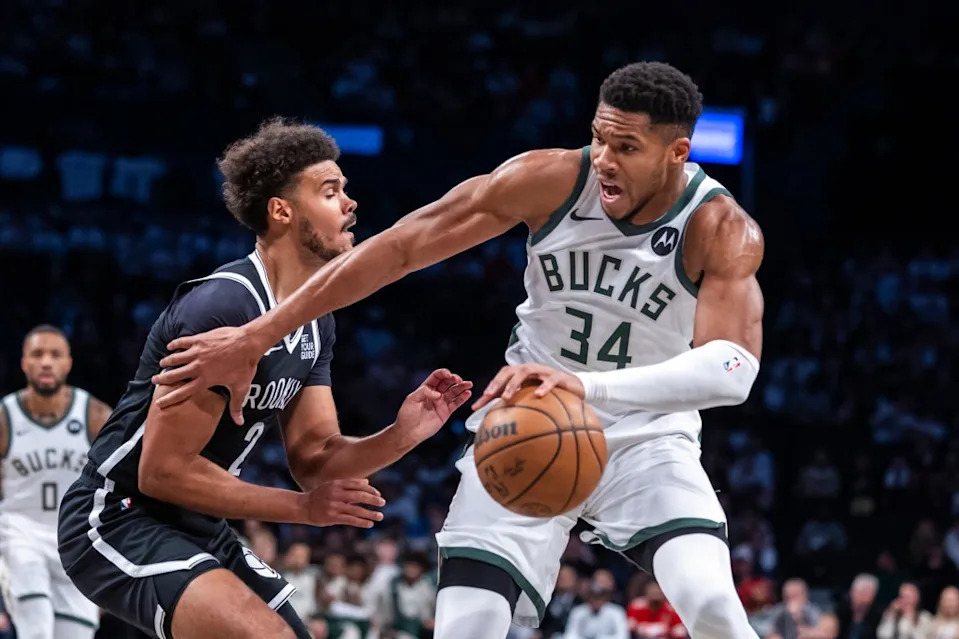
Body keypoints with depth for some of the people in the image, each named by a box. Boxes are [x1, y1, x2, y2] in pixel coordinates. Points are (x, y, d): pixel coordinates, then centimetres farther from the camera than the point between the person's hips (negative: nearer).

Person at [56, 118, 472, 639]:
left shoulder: (315, 321, 7)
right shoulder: (222, 308, -23)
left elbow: (315, 459, 7)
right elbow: (163, 469, -24)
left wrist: (400, 436, -12)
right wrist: (303, 507, -20)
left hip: (198, 529, 10)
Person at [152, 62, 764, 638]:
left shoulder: (724, 232, -22)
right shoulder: (550, 181, -17)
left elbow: (734, 368, -37)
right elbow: (399, 248, -15)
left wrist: (588, 385, -52)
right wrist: (256, 336, -16)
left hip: (645, 439, -1)